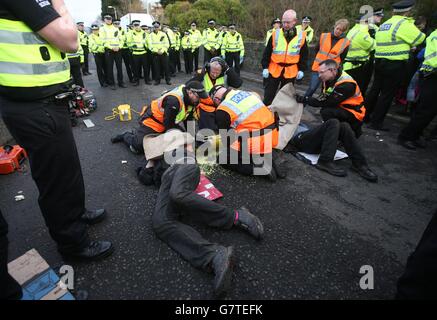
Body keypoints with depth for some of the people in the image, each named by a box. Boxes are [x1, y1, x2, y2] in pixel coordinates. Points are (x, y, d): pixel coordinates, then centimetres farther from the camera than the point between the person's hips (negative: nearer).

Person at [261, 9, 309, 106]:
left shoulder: (302, 36, 0)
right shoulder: (275, 34, -2)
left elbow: (304, 55, 7)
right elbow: (267, 53, 2)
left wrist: (301, 69, 3)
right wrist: (265, 67, -4)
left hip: (291, 72, 1)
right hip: (274, 70, 0)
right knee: (268, 95, 3)